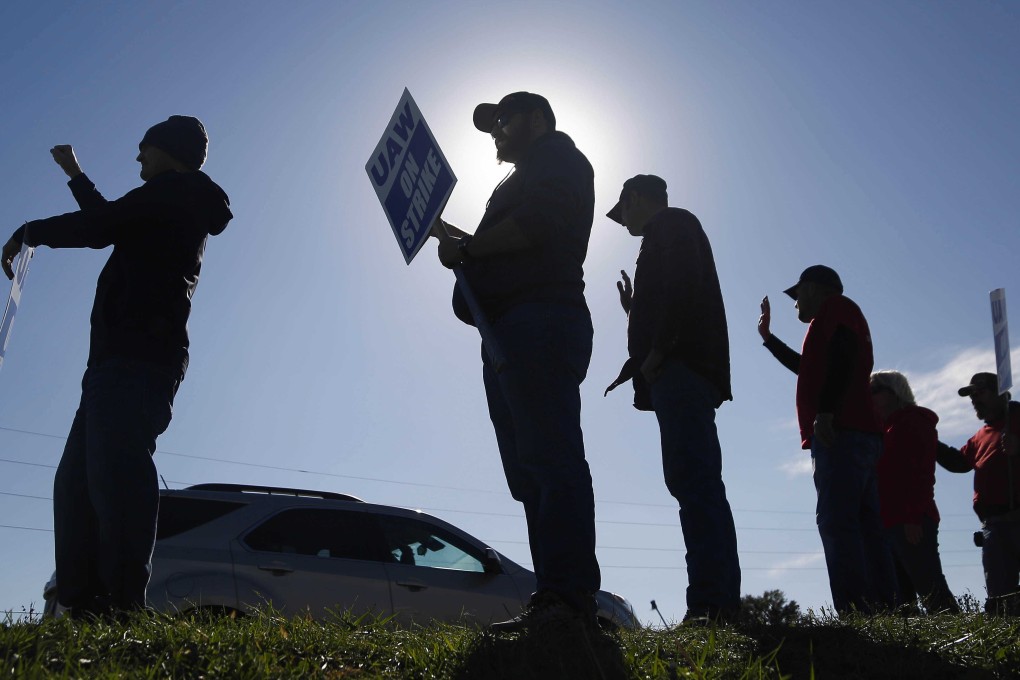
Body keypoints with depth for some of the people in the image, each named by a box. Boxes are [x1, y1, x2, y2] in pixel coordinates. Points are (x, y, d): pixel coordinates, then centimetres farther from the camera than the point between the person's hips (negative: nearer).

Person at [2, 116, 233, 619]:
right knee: (78, 478, 4)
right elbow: (113, 223, 46)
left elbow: (96, 227, -8)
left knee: (114, 469, -23)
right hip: (131, 357, 10)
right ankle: (85, 604, -2)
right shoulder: (186, 215, 32)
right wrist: (76, 176, 57)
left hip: (136, 355, -10)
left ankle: (124, 604, -32)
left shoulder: (175, 192, 3)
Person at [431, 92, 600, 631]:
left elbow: (536, 223, -11)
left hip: (538, 322, -10)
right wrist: (449, 235, 22)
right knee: (531, 473, 2)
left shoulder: (557, 157, 8)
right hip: (509, 337, 10)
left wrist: (467, 248, -3)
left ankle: (569, 597, -20)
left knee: (549, 460, -17)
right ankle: (555, 602, 0)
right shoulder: (526, 182, 36)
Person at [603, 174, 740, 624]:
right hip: (683, 372, 10)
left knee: (693, 479, -18)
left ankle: (712, 599, -23)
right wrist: (636, 310, 30)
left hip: (680, 368, -10)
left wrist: (656, 352, -18)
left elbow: (682, 287, -14)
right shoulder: (671, 235, 32)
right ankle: (720, 601, 1)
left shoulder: (671, 224, 5)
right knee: (694, 481, 3)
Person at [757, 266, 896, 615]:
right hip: (860, 435, 10)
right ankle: (883, 608, 2)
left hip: (838, 433, -10)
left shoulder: (835, 307, 3)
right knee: (865, 525, 4)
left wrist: (825, 412, -26)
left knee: (836, 521, -17)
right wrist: (767, 336, 51)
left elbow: (842, 355, -16)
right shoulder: (840, 317, 32)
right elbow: (809, 367, 45)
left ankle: (856, 609, -24)